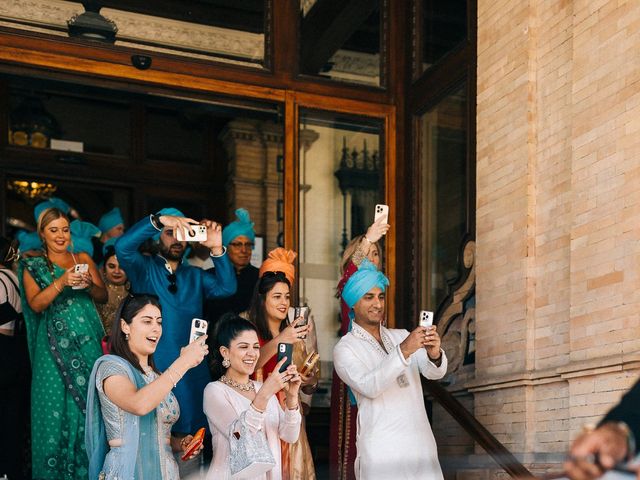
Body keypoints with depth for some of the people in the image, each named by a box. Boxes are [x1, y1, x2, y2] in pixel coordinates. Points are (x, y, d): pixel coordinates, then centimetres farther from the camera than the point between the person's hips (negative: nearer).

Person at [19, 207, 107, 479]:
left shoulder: (83, 259, 11)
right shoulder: (33, 267, 5)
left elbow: (103, 296, 10)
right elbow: (35, 304, -7)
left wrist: (90, 284, -10)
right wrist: (61, 282, -20)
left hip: (87, 342, 2)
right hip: (54, 347, -2)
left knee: (88, 402, 3)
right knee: (57, 406, -2)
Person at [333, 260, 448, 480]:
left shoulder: (402, 336, 12)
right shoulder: (344, 348, -2)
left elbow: (435, 372, -1)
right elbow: (369, 386, -18)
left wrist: (434, 354, -24)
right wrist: (403, 351, -29)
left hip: (422, 443, 4)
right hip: (381, 450, -4)